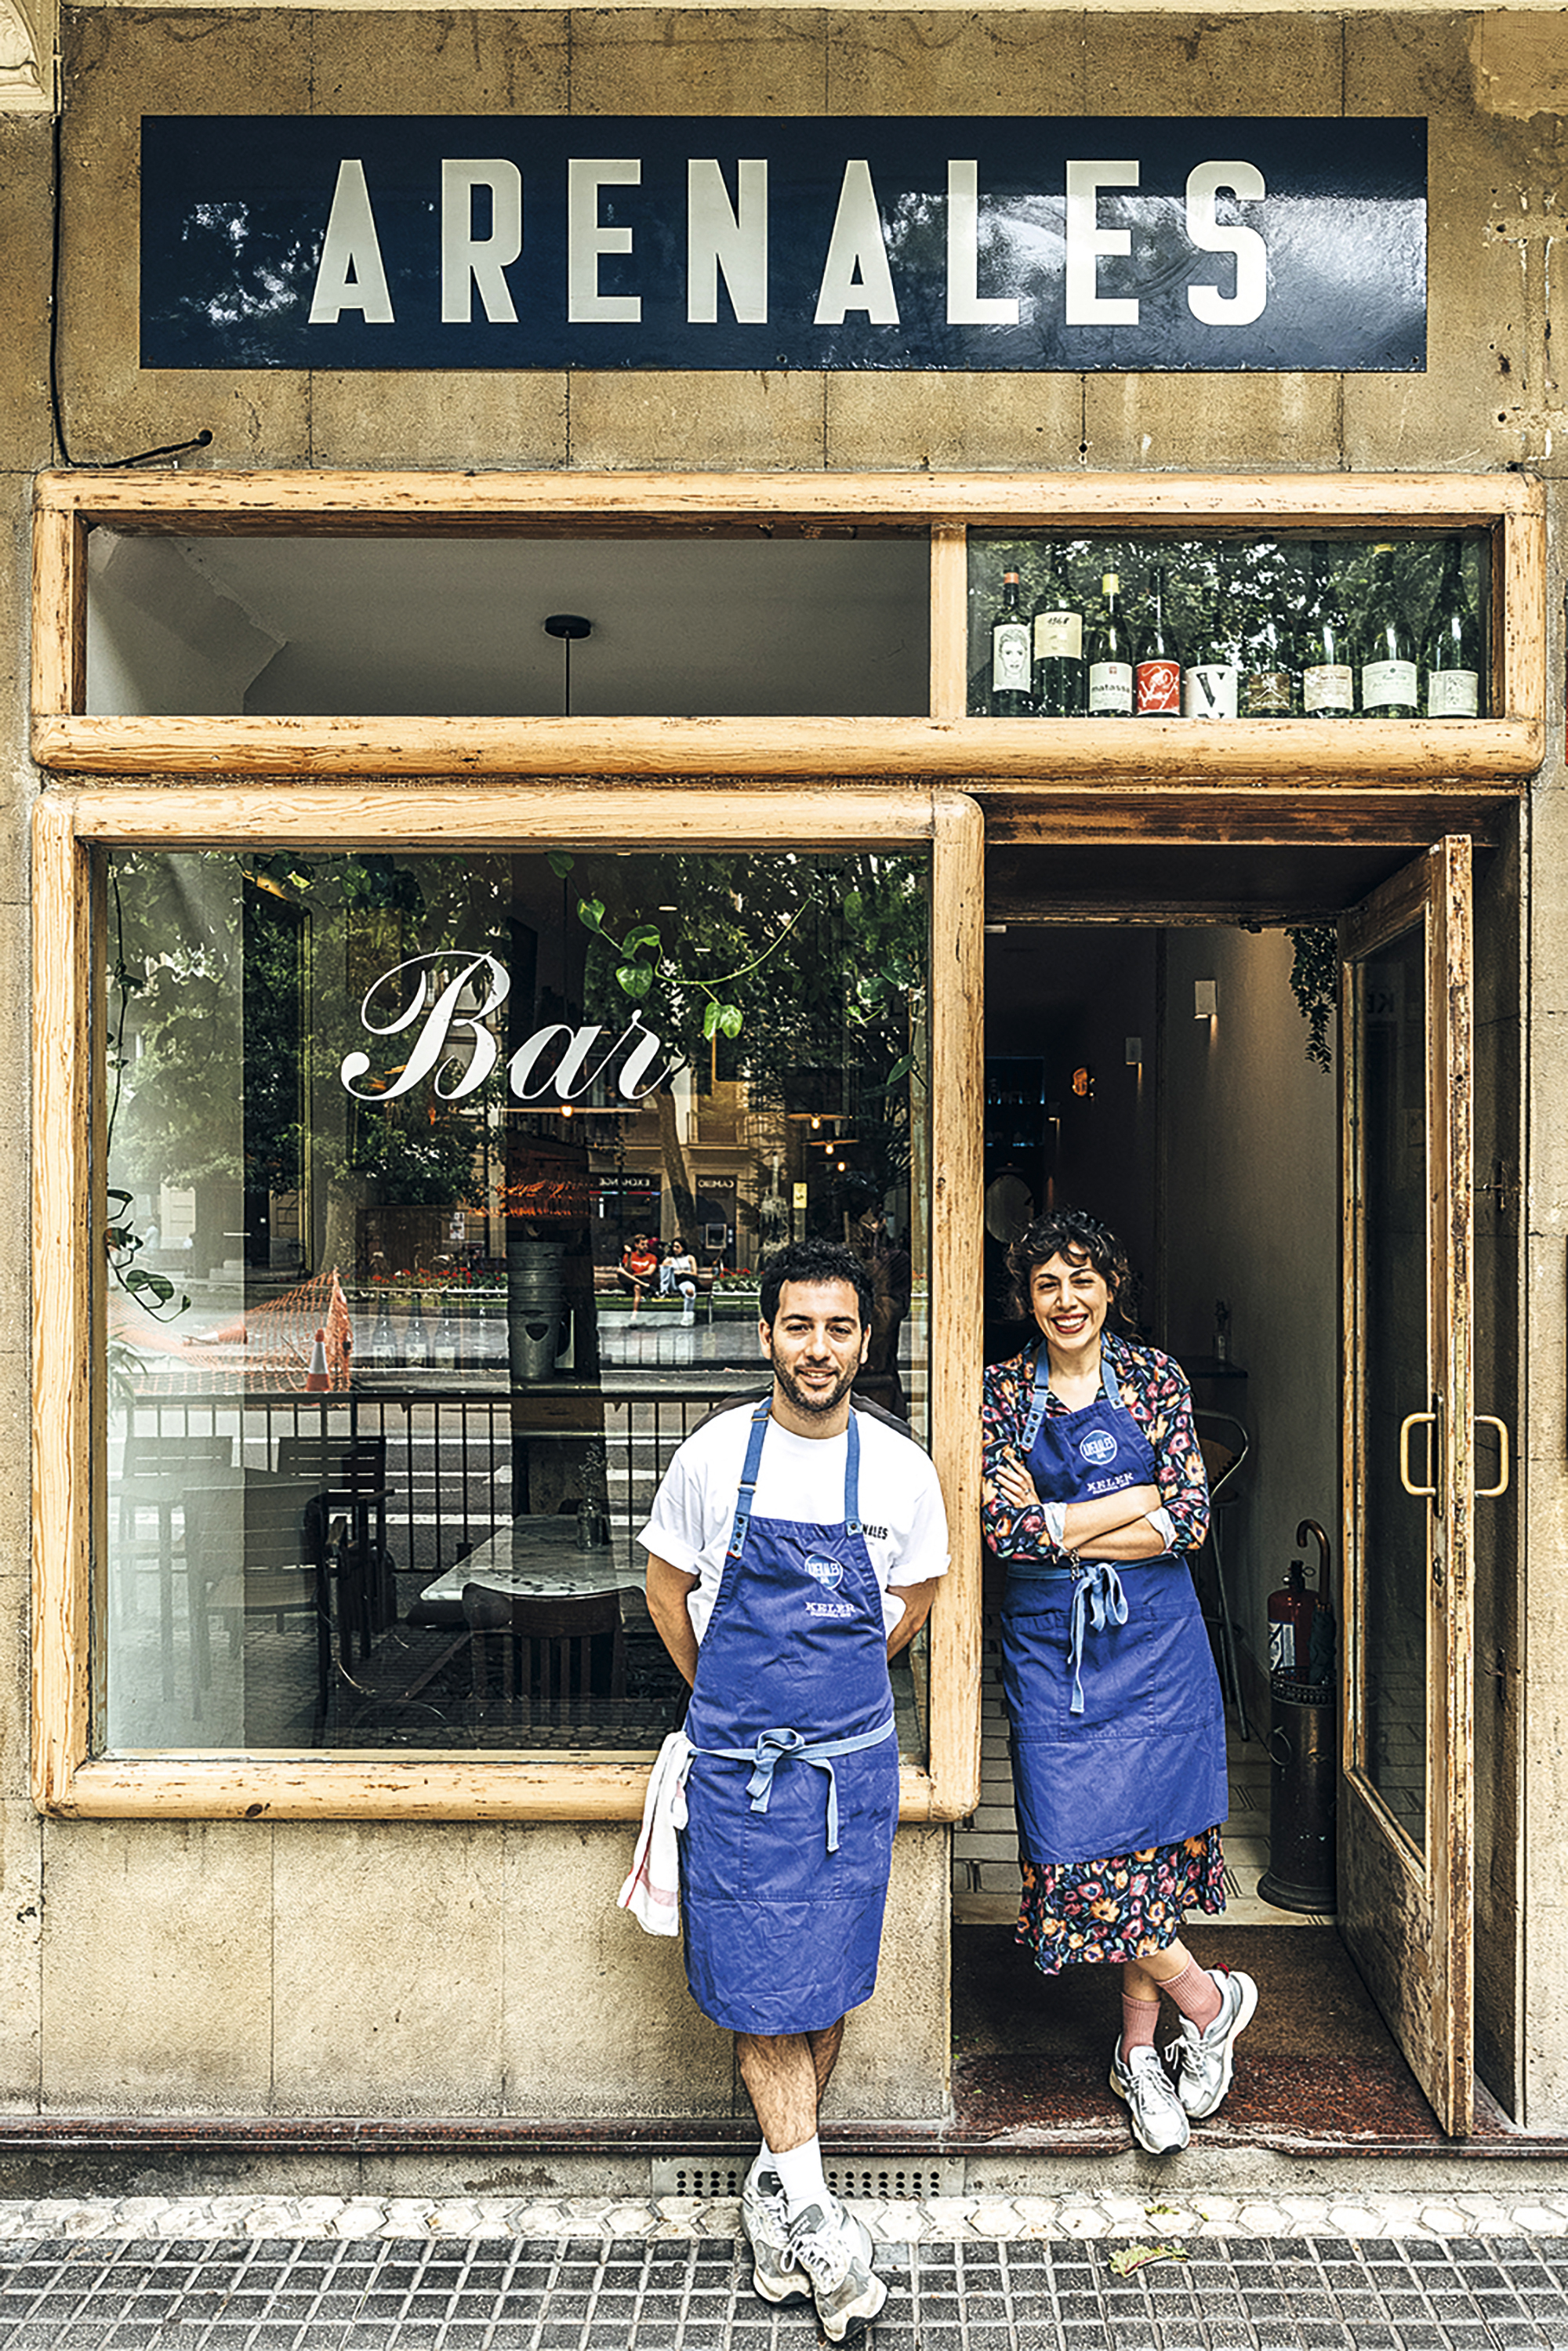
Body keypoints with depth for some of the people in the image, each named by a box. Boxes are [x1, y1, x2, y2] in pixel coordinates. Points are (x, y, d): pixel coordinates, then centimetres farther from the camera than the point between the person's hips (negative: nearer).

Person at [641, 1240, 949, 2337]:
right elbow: (667, 1586, 8)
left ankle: (777, 2179, 28)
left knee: (828, 1984, 9)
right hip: (736, 1759, -1)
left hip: (853, 1760, 1)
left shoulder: (902, 1470, -4)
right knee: (760, 1983, 0)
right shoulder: (715, 1454, -7)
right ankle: (812, 2208, 11)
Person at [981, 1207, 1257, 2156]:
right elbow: (1005, 1527, -10)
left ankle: (1141, 2051, 24)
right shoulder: (1005, 1391, 0)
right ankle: (1209, 1998, 19)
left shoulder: (1152, 1376, 1)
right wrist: (1136, 1502, -12)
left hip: (1153, 1634, 0)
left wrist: (1060, 1523, -11)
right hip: (1050, 1641, 0)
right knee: (1081, 1838, -5)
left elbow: (1190, 1521, -5)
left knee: (1147, 1835, 4)